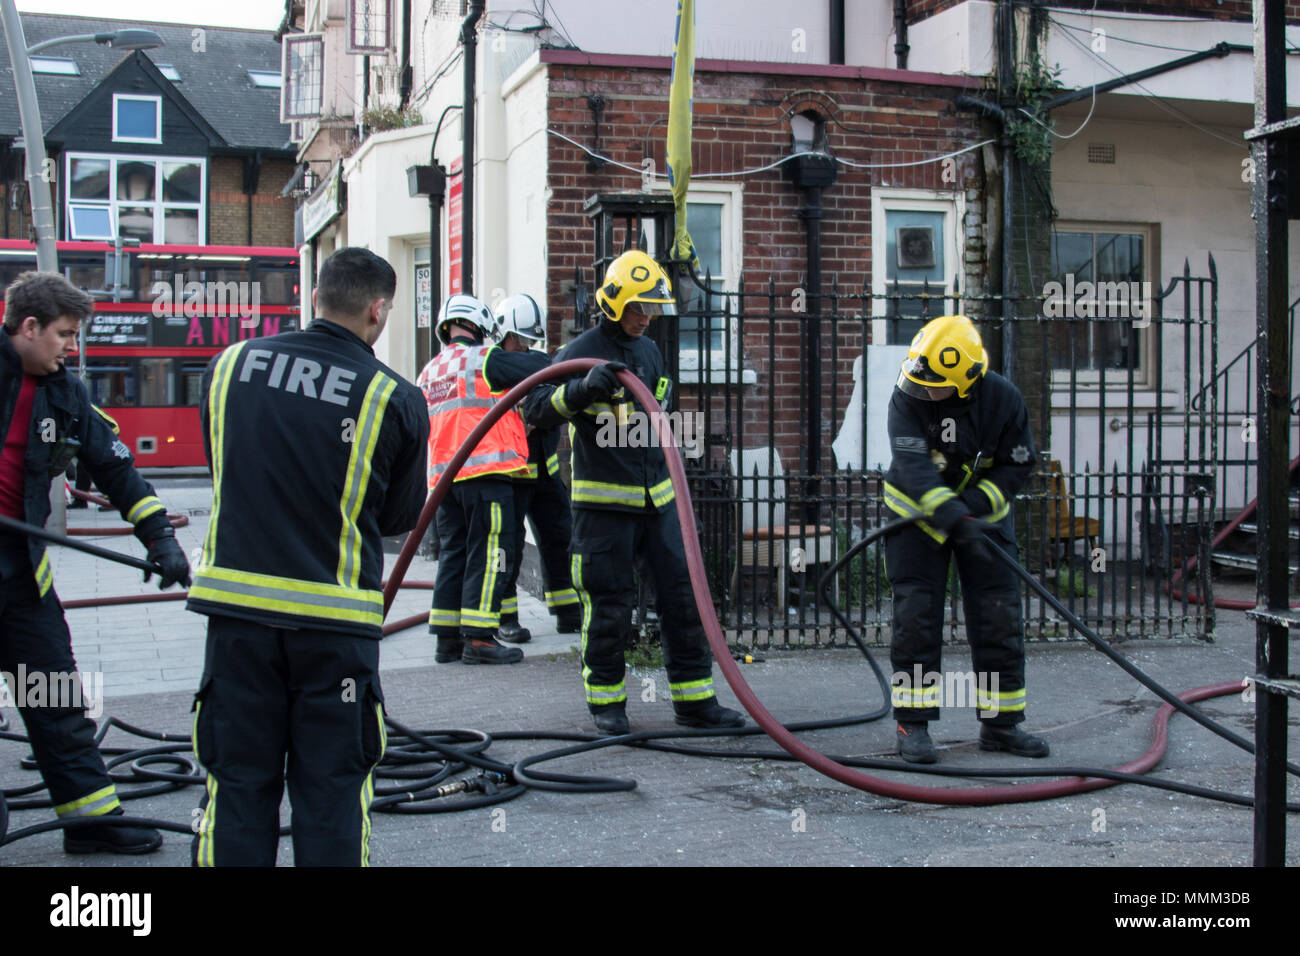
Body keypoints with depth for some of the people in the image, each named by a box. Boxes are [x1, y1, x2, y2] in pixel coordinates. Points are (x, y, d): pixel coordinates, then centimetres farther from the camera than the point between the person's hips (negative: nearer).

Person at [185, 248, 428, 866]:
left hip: (236, 606, 2)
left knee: (238, 785, 12)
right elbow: (401, 517, 3)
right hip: (335, 621, -2)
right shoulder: (396, 400, -8)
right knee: (331, 791, 10)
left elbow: (224, 471, 13)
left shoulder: (229, 365, 1)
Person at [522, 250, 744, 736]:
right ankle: (606, 702, 17)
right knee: (609, 606, 0)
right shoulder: (582, 351, -8)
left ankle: (694, 699, 13)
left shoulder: (650, 351, 14)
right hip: (604, 502, -6)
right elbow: (536, 408, -18)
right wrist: (584, 389, -35)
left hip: (657, 498, 6)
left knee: (682, 595, 4)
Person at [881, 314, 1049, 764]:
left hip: (982, 512, 2)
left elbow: (1017, 465, -8)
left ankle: (1000, 724, 13)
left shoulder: (1003, 398, -16)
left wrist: (972, 504, -23)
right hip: (916, 511, -2)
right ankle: (912, 725, 3)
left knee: (999, 617, 1)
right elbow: (914, 465, -33)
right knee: (916, 617, -6)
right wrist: (954, 519, -46)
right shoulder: (908, 397, -22)